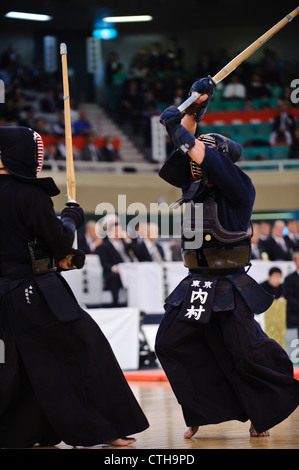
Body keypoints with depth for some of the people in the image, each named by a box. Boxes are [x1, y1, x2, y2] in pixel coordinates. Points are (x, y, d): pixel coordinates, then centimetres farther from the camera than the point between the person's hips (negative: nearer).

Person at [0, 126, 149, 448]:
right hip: (39, 295, -8)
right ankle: (102, 430, 2)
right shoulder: (30, 195, -17)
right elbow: (61, 244, -11)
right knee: (85, 352, 0)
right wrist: (71, 219, 8)